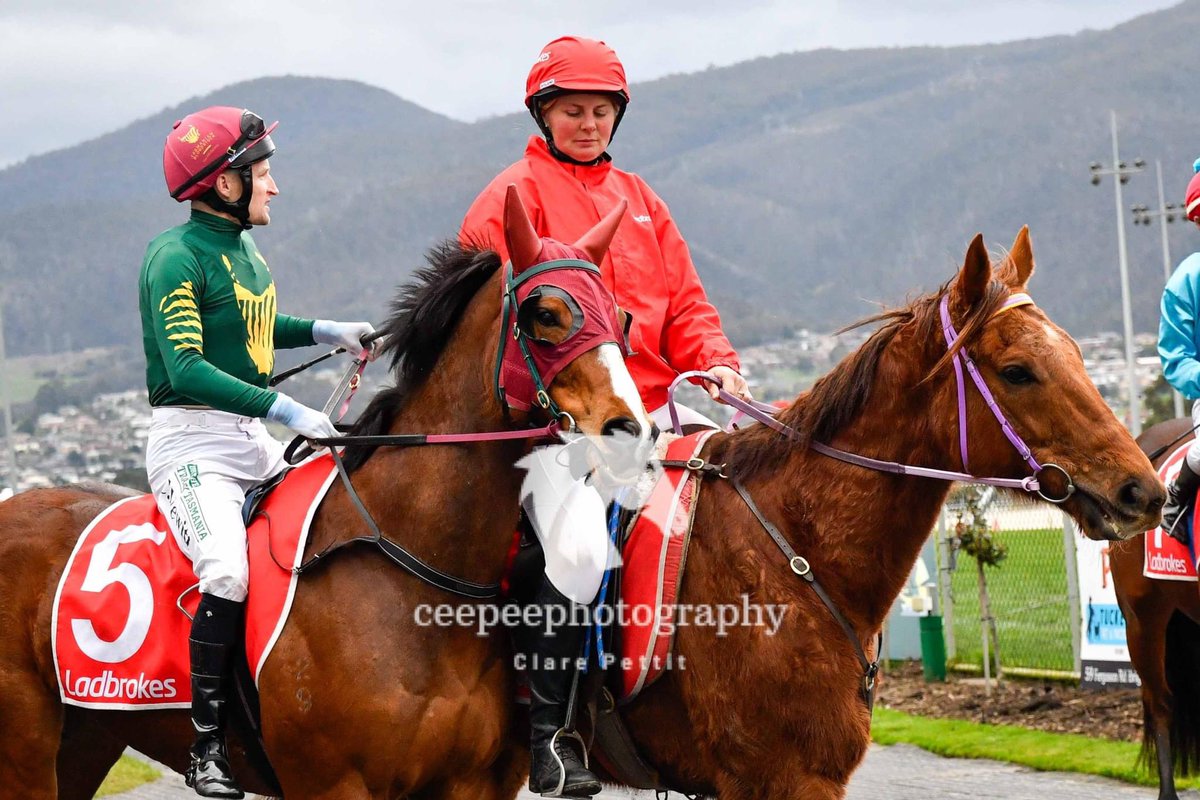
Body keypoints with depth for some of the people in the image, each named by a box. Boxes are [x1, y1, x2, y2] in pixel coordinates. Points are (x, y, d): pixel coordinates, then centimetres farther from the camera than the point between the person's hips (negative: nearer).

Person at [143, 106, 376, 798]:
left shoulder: (244, 248, 13)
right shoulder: (176, 257, -14)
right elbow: (186, 368, -24)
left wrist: (326, 332, 18)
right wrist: (284, 410, -29)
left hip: (256, 440, 9)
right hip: (192, 440, -9)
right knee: (229, 571, -27)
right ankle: (208, 741, -20)